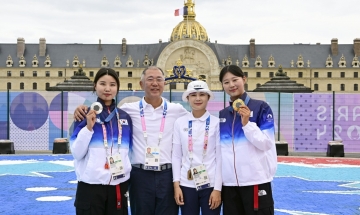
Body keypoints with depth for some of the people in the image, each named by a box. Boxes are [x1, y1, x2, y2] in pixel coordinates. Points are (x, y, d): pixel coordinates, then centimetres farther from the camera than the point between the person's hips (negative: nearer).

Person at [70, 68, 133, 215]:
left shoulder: (125, 117, 8)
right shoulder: (85, 115, -2)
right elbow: (77, 153, -6)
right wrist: (89, 127, -15)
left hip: (119, 186, 4)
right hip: (90, 186, -3)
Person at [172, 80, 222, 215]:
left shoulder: (216, 123, -2)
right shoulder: (180, 122, 2)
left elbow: (220, 157, -3)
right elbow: (176, 156, 5)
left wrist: (217, 188, -6)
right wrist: (176, 184, 0)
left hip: (211, 184, -1)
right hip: (186, 184, 2)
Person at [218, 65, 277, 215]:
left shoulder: (261, 107, -1)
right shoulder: (222, 115, 11)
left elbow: (266, 143, -7)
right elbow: (219, 147, 13)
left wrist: (247, 123, -18)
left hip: (255, 180, -4)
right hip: (229, 182, 4)